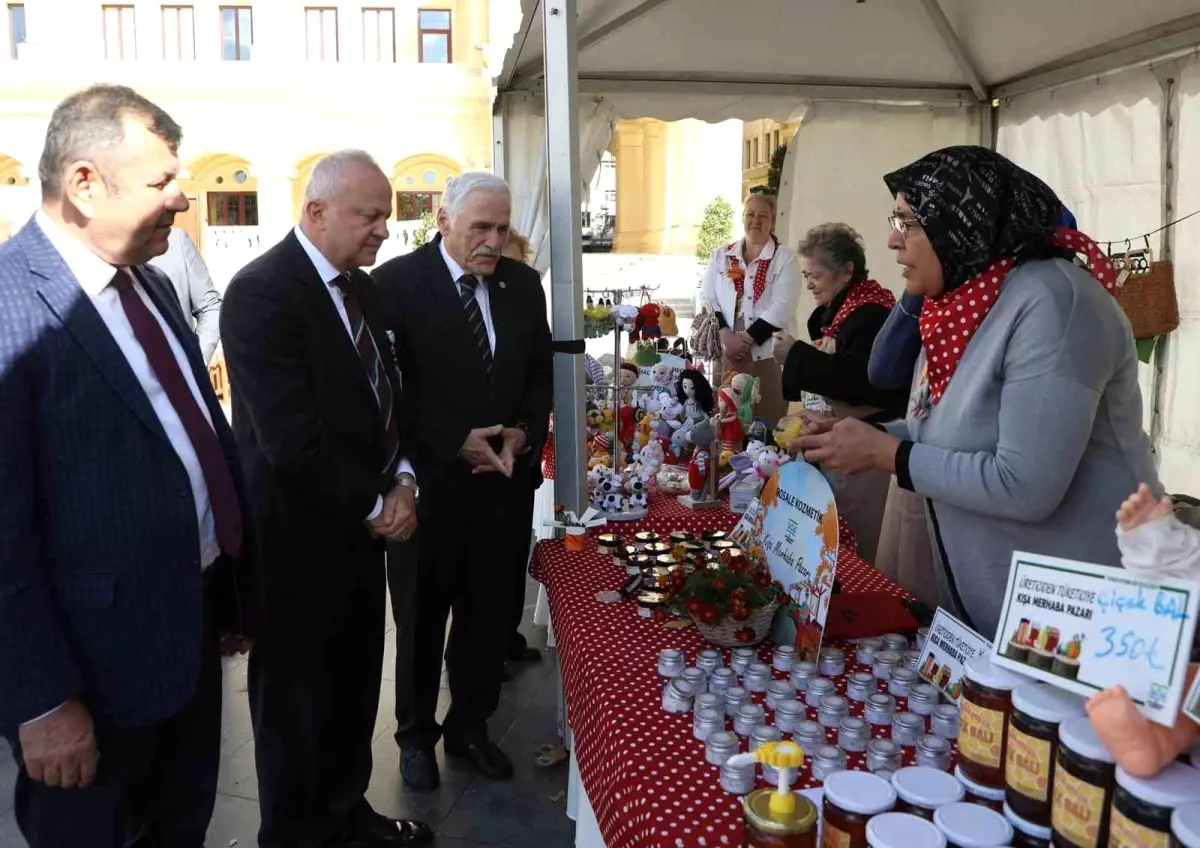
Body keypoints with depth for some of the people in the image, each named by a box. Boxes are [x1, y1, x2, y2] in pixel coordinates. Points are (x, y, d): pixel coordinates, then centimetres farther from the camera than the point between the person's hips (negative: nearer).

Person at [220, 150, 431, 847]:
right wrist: (377, 504, -14)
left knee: (355, 685, 20)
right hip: (299, 535, -8)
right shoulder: (262, 291, -19)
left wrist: (403, 478, -3)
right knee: (296, 702, 11)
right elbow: (291, 438, -25)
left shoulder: (361, 286, 8)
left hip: (362, 526, 8)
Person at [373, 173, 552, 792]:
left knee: (490, 615, 14)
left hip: (504, 482, 4)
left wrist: (523, 434, -7)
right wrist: (460, 441, -19)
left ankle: (470, 726, 35)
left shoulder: (523, 283, 5)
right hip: (429, 484, -4)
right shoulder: (395, 282, -10)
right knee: (421, 619, 14)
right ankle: (416, 734, 35)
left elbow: (540, 373, 10)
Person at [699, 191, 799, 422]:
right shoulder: (721, 256, 13)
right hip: (729, 352, 3)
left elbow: (781, 308, -8)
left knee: (766, 422, -3)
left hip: (768, 354, -2)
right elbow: (708, 299, 5)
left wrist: (745, 339, -13)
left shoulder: (785, 258, 3)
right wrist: (726, 336, -9)